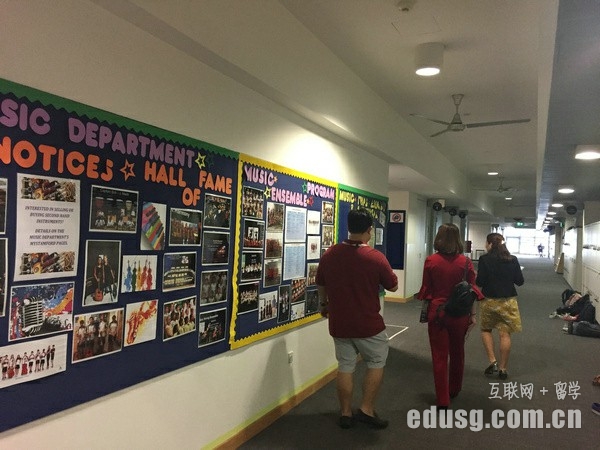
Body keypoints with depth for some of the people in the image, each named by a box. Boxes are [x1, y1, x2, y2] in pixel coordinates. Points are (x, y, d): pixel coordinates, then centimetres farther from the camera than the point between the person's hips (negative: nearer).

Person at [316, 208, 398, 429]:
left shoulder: (329, 254, -4)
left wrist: (324, 304, 28)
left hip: (339, 322, 4)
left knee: (345, 366, 15)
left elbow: (320, 285, 11)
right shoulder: (375, 257, -17)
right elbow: (393, 286, -3)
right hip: (368, 323, -4)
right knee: (376, 363, 16)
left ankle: (346, 413, 22)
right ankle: (366, 410, 17)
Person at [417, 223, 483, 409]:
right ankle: (454, 390, 40)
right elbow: (472, 290, -3)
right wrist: (472, 314, 7)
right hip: (459, 313, 2)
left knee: (439, 355, 7)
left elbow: (426, 290, -2)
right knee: (457, 352, 21)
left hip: (437, 312, -1)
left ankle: (442, 400, 10)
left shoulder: (430, 261, -9)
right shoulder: (465, 262, -8)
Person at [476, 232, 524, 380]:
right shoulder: (513, 259, -1)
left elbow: (480, 282, -13)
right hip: (508, 301, 2)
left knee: (486, 330, 18)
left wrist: (474, 277, 7)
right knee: (505, 334, 5)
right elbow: (520, 281, 3)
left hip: (490, 300, -2)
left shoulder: (484, 259, -11)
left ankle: (492, 361, 7)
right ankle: (502, 368, 11)